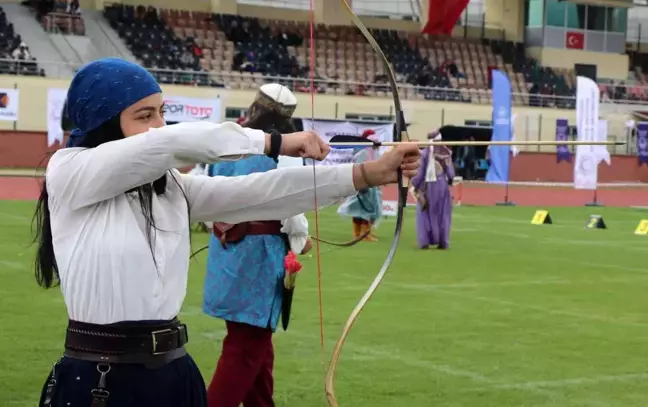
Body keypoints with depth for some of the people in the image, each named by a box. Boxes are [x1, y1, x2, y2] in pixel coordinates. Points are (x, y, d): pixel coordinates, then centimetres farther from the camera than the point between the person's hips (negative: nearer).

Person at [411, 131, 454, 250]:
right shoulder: (446, 153, -2)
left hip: (428, 185, -2)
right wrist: (449, 180, 20)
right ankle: (443, 242, 10)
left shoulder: (426, 153, -9)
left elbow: (420, 171, -7)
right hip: (442, 185, 2)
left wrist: (415, 185, 3)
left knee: (426, 214, 7)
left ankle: (424, 241, 0)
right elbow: (451, 173, 0)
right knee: (443, 214, 11)